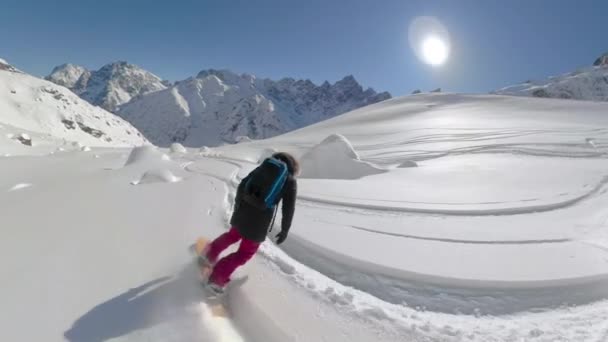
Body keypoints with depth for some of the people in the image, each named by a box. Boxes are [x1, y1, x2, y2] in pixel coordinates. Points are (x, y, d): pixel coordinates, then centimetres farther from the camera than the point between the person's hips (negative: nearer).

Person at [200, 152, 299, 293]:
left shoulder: (264, 166, 12)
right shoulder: (290, 181, 3)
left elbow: (242, 184, 13)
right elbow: (289, 208, 0)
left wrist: (237, 202, 25)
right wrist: (285, 230, 9)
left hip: (243, 208, 4)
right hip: (262, 217, -4)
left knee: (233, 234, 33)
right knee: (246, 252, 14)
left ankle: (210, 254, 46)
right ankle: (218, 278, 13)